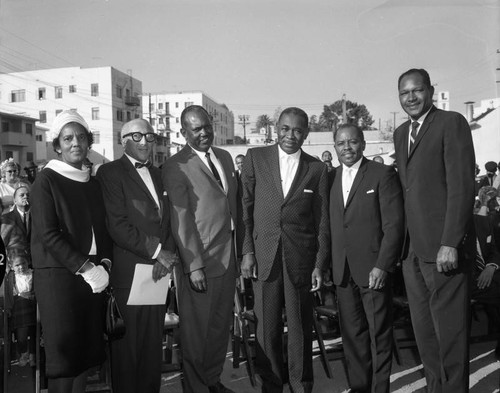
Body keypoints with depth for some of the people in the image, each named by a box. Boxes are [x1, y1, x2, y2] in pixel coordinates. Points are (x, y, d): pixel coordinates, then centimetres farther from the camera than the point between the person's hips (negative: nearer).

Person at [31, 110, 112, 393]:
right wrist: (85, 267, -15)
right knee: (65, 349, -2)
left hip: (94, 275, 5)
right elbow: (48, 234, -11)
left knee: (88, 348, 6)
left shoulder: (94, 184, 14)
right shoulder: (46, 180, -3)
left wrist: (104, 264, -2)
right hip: (59, 274, -5)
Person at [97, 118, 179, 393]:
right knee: (127, 347, 1)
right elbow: (118, 225, -13)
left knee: (153, 346, 10)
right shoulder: (110, 172, -3)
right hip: (129, 274, -6)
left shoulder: (157, 174, 19)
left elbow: (169, 220, 16)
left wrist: (168, 253, -2)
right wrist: (157, 252, -12)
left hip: (159, 271, 6)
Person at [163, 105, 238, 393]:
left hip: (228, 256, 7)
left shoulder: (225, 157, 11)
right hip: (199, 259, -6)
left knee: (221, 325, 17)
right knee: (196, 329, 6)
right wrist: (194, 266, -15)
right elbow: (181, 220, -13)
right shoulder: (176, 167, -11)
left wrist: (241, 249, 12)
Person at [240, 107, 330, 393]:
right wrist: (247, 251, -1)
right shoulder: (255, 158, 4)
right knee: (267, 326, 6)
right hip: (263, 256, 0)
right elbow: (244, 208, 4)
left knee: (301, 326, 7)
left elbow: (322, 220, 5)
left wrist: (320, 264, 1)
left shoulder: (317, 169, 5)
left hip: (301, 258, 0)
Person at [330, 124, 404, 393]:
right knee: (351, 333, 10)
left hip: (374, 269, -4)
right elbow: (330, 225, 9)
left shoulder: (383, 175, -4)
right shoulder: (331, 178, 10)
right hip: (343, 270, 4)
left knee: (379, 334, 5)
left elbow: (394, 224, -9)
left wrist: (383, 266, -15)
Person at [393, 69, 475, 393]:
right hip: (412, 250, 7)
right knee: (424, 332, 13)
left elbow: (462, 186, -12)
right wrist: (401, 243, 6)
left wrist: (450, 244, -18)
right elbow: (408, 188, 14)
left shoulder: (451, 123, -5)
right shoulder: (401, 133, 18)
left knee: (450, 329, 1)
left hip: (443, 248, -7)